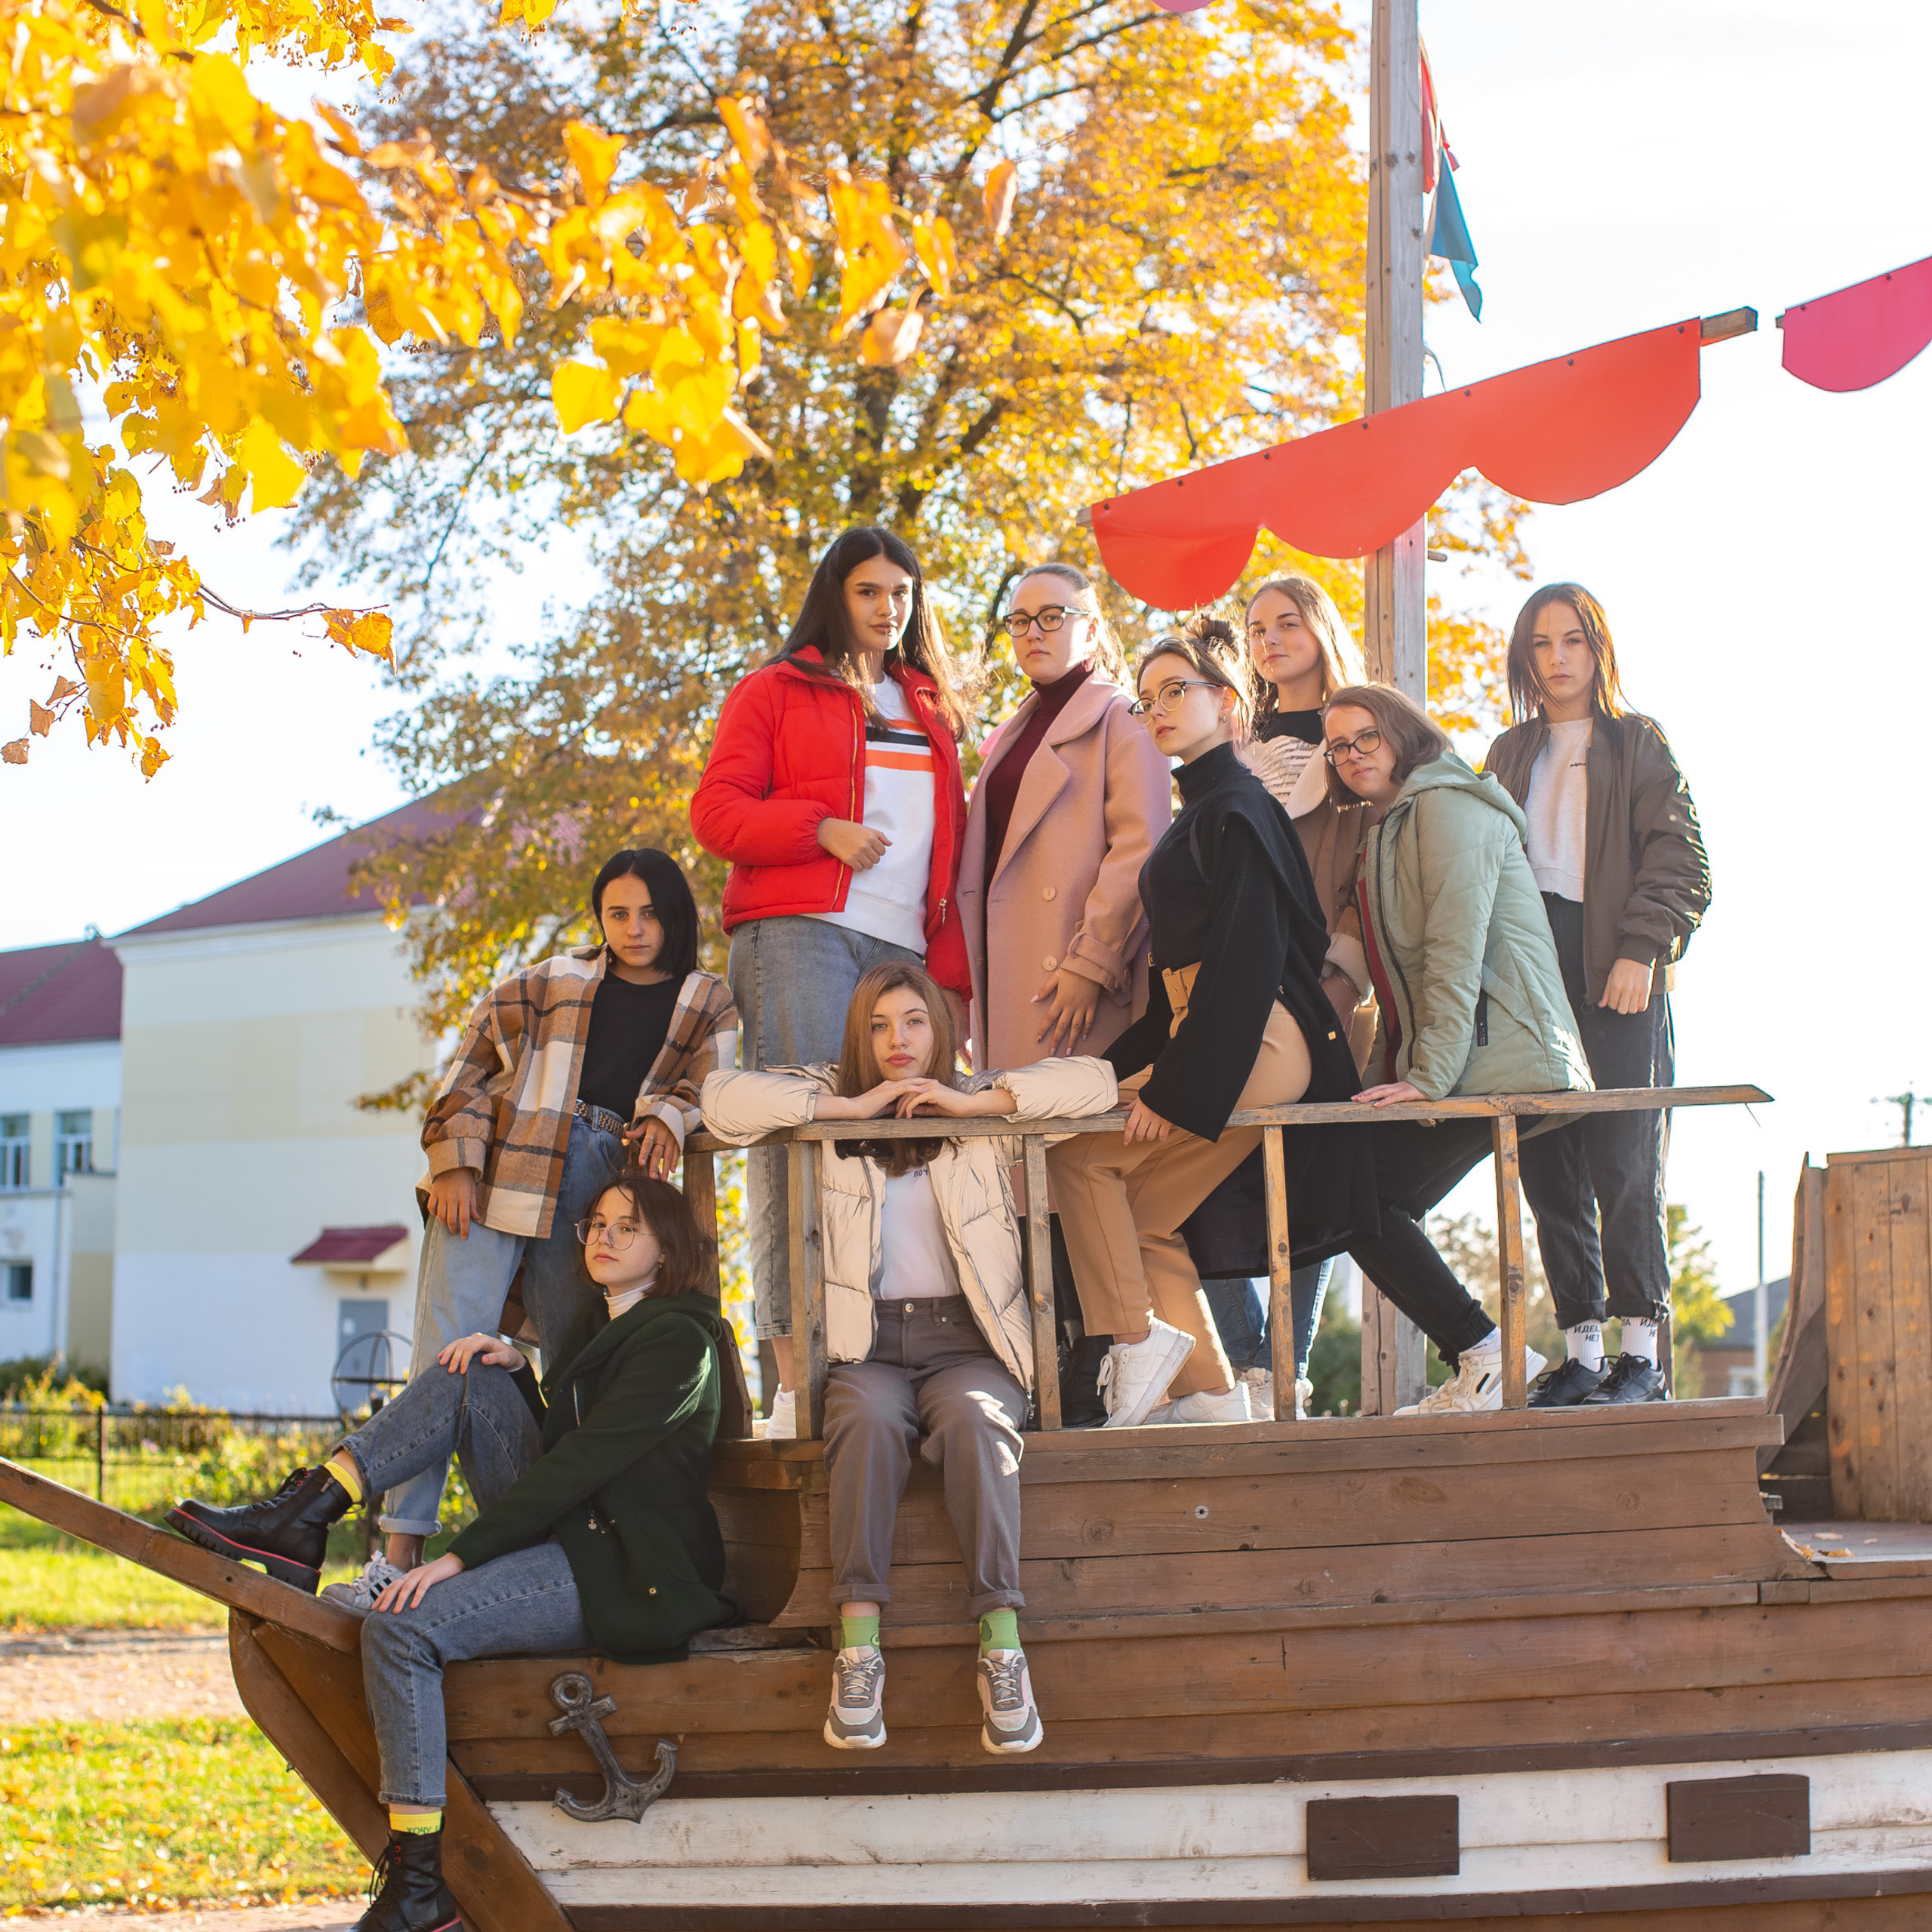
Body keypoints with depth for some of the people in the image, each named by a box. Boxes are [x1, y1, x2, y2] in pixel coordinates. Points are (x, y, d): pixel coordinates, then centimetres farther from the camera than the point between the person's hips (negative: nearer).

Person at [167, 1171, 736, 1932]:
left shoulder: (677, 1339, -12)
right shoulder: (604, 1321, 18)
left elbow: (579, 1463, -20)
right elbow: (551, 1434, 25)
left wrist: (458, 1557, -22)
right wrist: (514, 1368, 3)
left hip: (620, 1570, -9)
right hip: (564, 1531, 9)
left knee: (401, 1628, -24)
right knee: (471, 1379, -2)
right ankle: (301, 1518, -7)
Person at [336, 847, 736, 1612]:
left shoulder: (708, 1006, 16)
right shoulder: (549, 983, 14)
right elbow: (471, 1064, 11)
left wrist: (668, 1115, -18)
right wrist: (454, 1162, -2)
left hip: (593, 1207, 1)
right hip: (492, 1183, -1)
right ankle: (399, 1553, -14)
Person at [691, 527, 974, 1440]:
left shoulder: (931, 713, 27)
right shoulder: (775, 693, 14)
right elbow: (716, 809, 3)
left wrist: (954, 971, 12)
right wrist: (824, 832, -11)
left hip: (904, 951, 4)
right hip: (800, 933, -4)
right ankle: (795, 1380, -19)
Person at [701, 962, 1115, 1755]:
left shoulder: (984, 1105, 16)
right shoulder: (831, 1103, 16)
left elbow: (1095, 1081, 5)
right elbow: (721, 1101, 1)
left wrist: (974, 1103, -1)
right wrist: (851, 1107, -1)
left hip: (969, 1340, 0)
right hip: (867, 1345, 0)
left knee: (973, 1417, -34)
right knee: (870, 1417, -34)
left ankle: (1002, 1644, -39)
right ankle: (858, 1647, -38)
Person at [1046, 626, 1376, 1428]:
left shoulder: (1236, 807, -10)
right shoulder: (1203, 810, 21)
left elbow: (1245, 955, -18)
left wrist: (1174, 1087, -19)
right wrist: (1125, 1068, 16)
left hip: (1255, 1045, -9)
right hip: (1212, 1036, 9)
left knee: (1079, 1151, -7)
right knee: (1146, 1214, 7)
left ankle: (1138, 1340, -4)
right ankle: (1209, 1392, 8)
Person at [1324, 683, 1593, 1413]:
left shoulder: (1447, 807, -7)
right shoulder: (1387, 829, 23)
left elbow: (1457, 951, -16)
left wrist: (1429, 1076, -21)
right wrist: (1383, 1074, 11)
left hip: (1490, 1062, -10)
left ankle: (1487, 1355, -10)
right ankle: (1484, 1367, 3)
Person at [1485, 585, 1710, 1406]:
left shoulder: (1639, 743, 8)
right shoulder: (1510, 754, 21)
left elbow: (1680, 859, 0)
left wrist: (1641, 951, -13)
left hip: (1617, 976, -4)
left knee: (1623, 1161, -10)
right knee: (1548, 1167, -1)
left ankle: (1642, 1346, -6)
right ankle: (1580, 1346, 2)